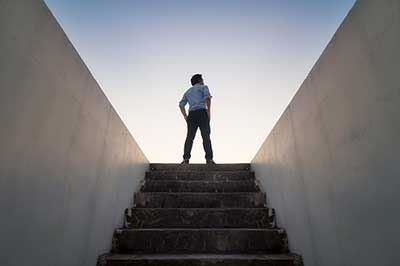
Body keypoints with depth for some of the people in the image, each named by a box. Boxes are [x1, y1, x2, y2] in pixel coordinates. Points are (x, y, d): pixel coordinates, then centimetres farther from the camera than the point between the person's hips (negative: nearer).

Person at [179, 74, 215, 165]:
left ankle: (186, 158, -14)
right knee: (206, 136, -7)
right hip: (202, 112, -4)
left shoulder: (188, 92, 28)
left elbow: (181, 104, 16)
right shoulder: (204, 87, 14)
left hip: (191, 114, 4)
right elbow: (208, 97, -7)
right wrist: (209, 111, -6)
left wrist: (185, 117, 13)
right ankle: (209, 158, -15)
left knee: (189, 137, -2)